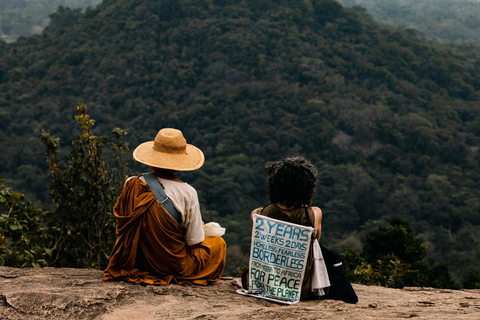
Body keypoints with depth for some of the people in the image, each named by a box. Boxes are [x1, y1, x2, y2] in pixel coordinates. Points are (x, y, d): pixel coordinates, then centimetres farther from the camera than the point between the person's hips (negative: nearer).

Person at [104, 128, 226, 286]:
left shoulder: (132, 184, -10)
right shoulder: (187, 192, -20)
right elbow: (194, 242, -14)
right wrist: (199, 227, 10)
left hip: (136, 260, 5)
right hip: (174, 265, -5)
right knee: (218, 243, 21)